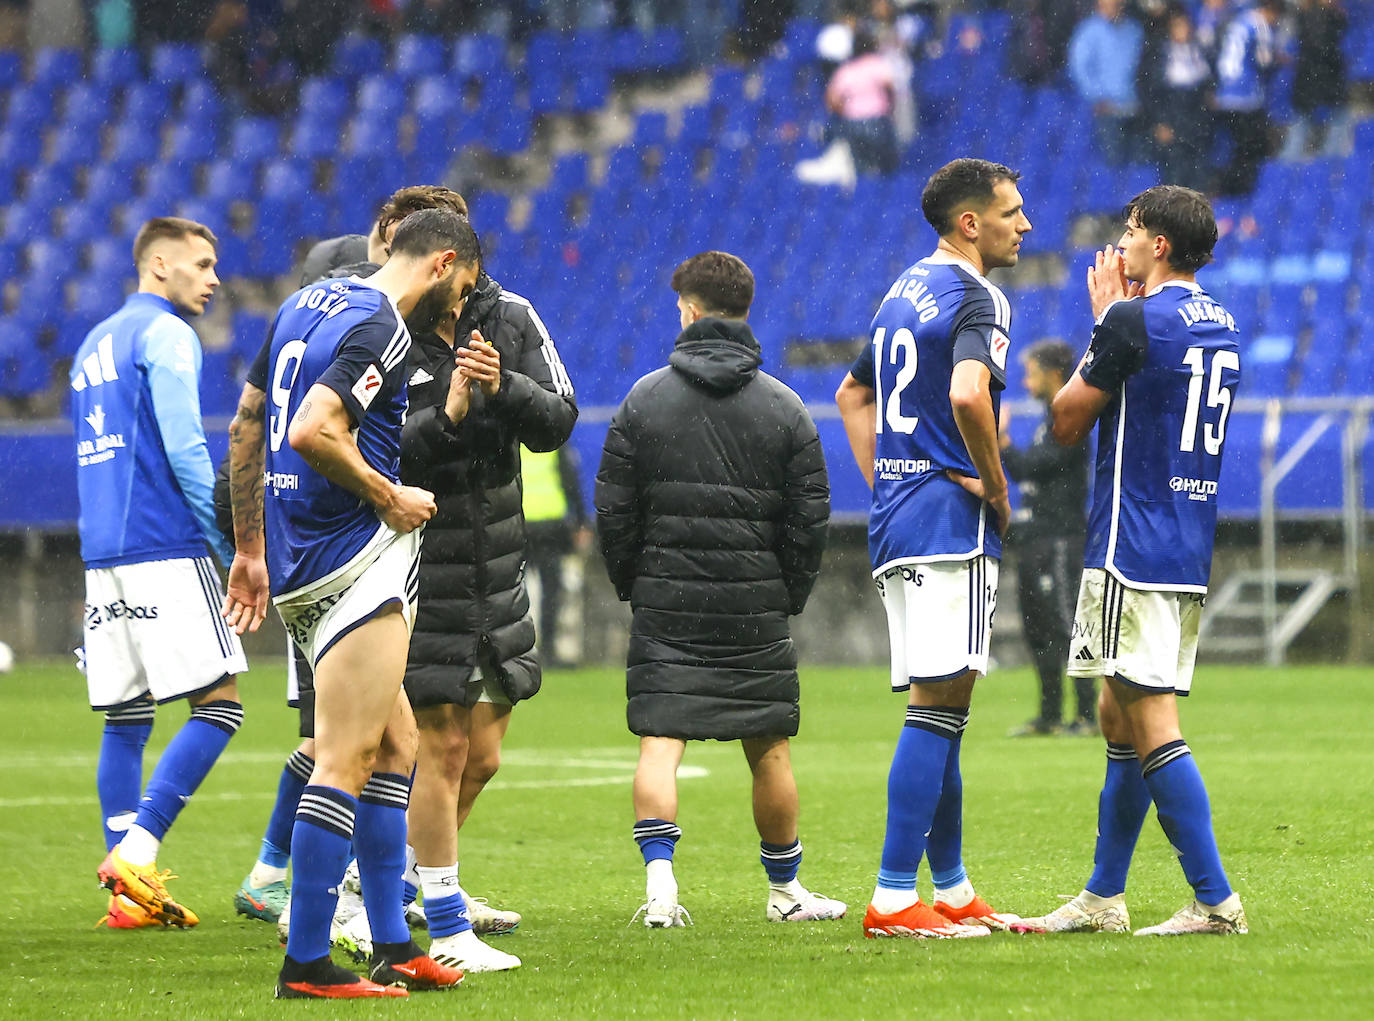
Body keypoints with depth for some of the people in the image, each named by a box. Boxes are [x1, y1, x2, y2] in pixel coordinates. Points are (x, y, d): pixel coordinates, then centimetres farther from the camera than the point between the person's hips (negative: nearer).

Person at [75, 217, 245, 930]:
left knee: (126, 717, 6)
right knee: (219, 703, -7)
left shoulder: (94, 344, 21)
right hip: (166, 549, -9)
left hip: (102, 551, 9)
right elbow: (183, 449, -14)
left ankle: (127, 890, 1)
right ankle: (136, 851, -18)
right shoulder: (164, 336, -5)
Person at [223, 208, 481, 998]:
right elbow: (313, 431, -26)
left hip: (297, 567, 10)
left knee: (395, 744, 16)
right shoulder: (382, 329, -13)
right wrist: (391, 498, -13)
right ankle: (306, 964, -10)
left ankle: (393, 947, 16)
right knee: (347, 761, -8)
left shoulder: (305, 305, 16)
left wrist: (250, 547, 27)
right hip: (356, 563, -10)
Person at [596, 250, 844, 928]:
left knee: (659, 742, -2)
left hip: (666, 602, -1)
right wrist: (789, 596, 11)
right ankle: (785, 891, 19)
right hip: (756, 606, 1)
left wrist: (633, 586, 13)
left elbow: (613, 509, 2)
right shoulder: (785, 408, 2)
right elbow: (810, 518, 1)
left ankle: (660, 884, -18)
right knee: (769, 750, 9)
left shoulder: (645, 398, 1)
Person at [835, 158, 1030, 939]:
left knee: (938, 709, 14)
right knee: (937, 706, -10)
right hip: (951, 521, -9)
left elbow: (852, 393, 29)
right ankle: (894, 898, -14)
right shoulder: (976, 297, -11)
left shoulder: (907, 291, 18)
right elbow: (967, 395, -29)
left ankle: (953, 891, 20)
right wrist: (997, 491, -15)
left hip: (896, 516, 9)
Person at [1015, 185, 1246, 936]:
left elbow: (1067, 422, -2)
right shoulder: (1222, 325, 12)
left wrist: (1104, 319, 7)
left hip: (1131, 553, -9)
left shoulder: (1133, 320, -13)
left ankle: (1216, 900, -14)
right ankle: (1103, 897, 20)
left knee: (1152, 727, -9)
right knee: (1120, 719, 16)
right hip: (1190, 555, 9)